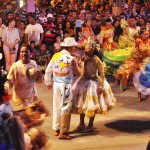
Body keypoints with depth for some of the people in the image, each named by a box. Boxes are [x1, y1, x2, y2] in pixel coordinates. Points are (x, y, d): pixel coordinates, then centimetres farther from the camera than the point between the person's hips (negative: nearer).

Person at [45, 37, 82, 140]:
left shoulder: (55, 56, 2)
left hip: (56, 84, 6)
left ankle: (57, 129, 28)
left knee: (57, 107, 16)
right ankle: (63, 132, 4)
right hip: (66, 85, -6)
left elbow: (48, 71, 7)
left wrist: (48, 82, 18)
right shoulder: (71, 59, -13)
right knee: (66, 108, 1)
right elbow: (79, 73, -3)